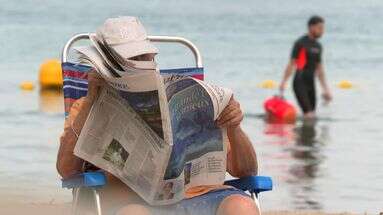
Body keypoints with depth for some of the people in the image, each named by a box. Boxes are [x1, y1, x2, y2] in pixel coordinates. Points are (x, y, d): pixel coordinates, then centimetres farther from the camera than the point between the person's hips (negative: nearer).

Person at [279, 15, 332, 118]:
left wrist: (325, 89, 21)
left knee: (312, 116, 4)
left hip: (311, 83, 7)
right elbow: (291, 64, -8)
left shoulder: (318, 46, 15)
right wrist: (283, 83, -14)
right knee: (309, 115, -17)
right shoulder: (301, 43, -6)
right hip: (300, 83, -7)